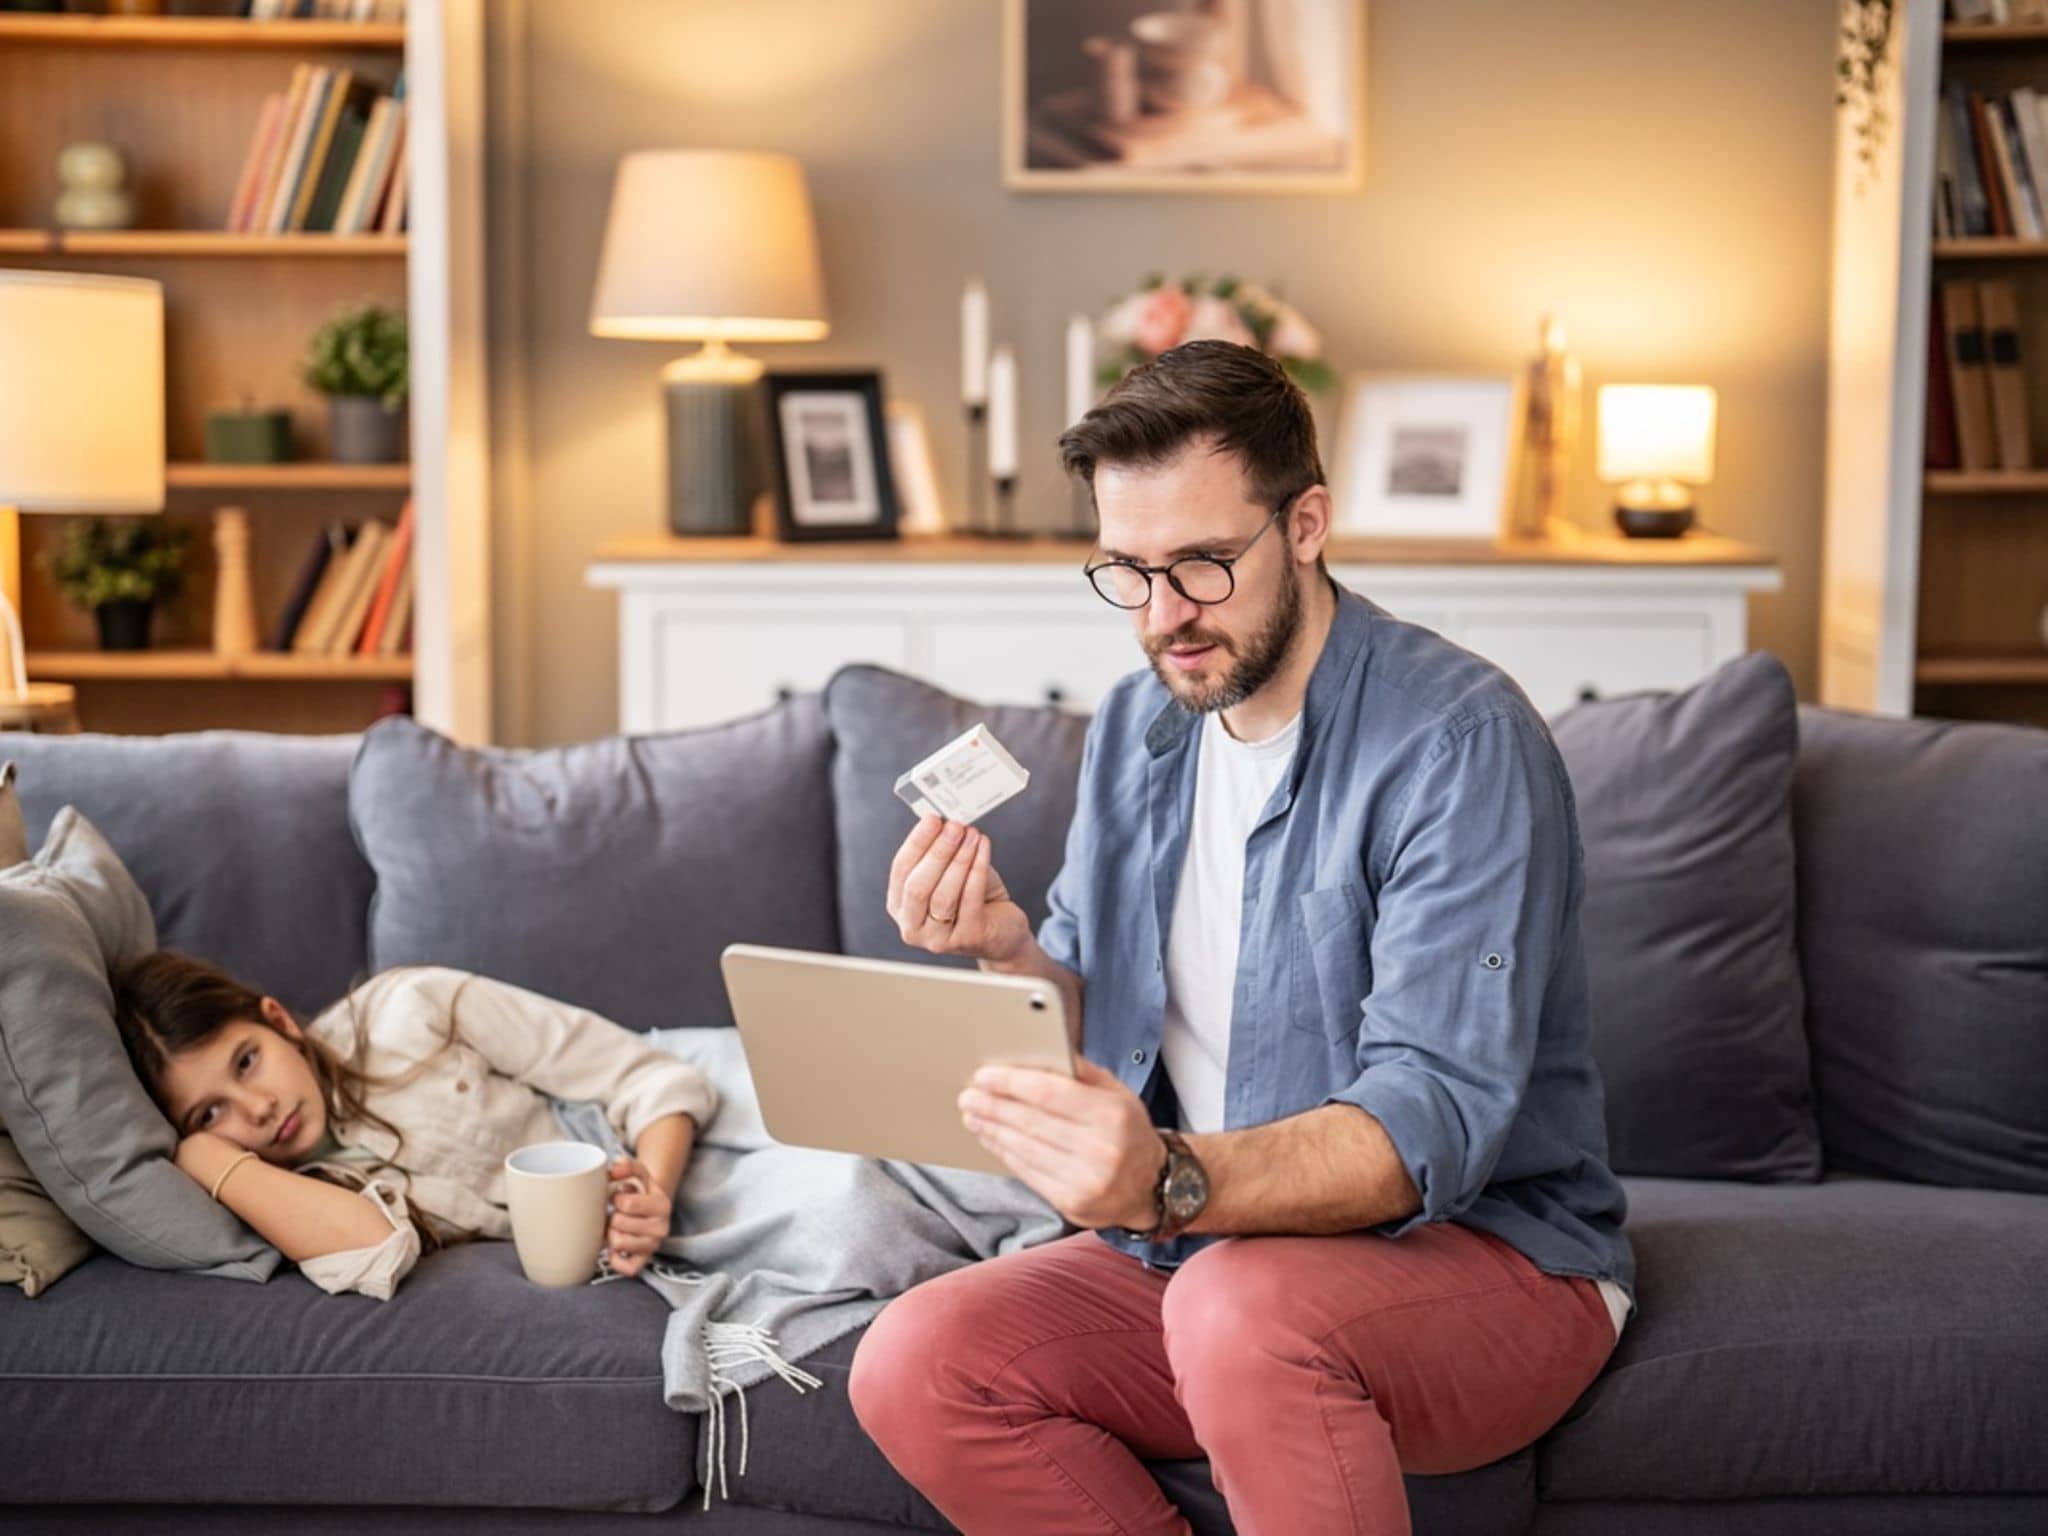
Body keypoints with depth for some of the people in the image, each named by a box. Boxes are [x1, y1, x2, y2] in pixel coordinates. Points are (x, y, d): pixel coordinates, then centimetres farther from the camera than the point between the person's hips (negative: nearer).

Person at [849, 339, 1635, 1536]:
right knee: (913, 1368, -16)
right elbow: (1097, 1020, 11)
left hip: (1488, 1256, -6)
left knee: (1245, 1306, -38)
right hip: (1201, 1251, 7)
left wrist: (1172, 1183, -44)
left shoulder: (1460, 741, -18)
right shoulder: (1137, 728, 6)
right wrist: (1008, 954, -13)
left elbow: (1434, 1120, -27)